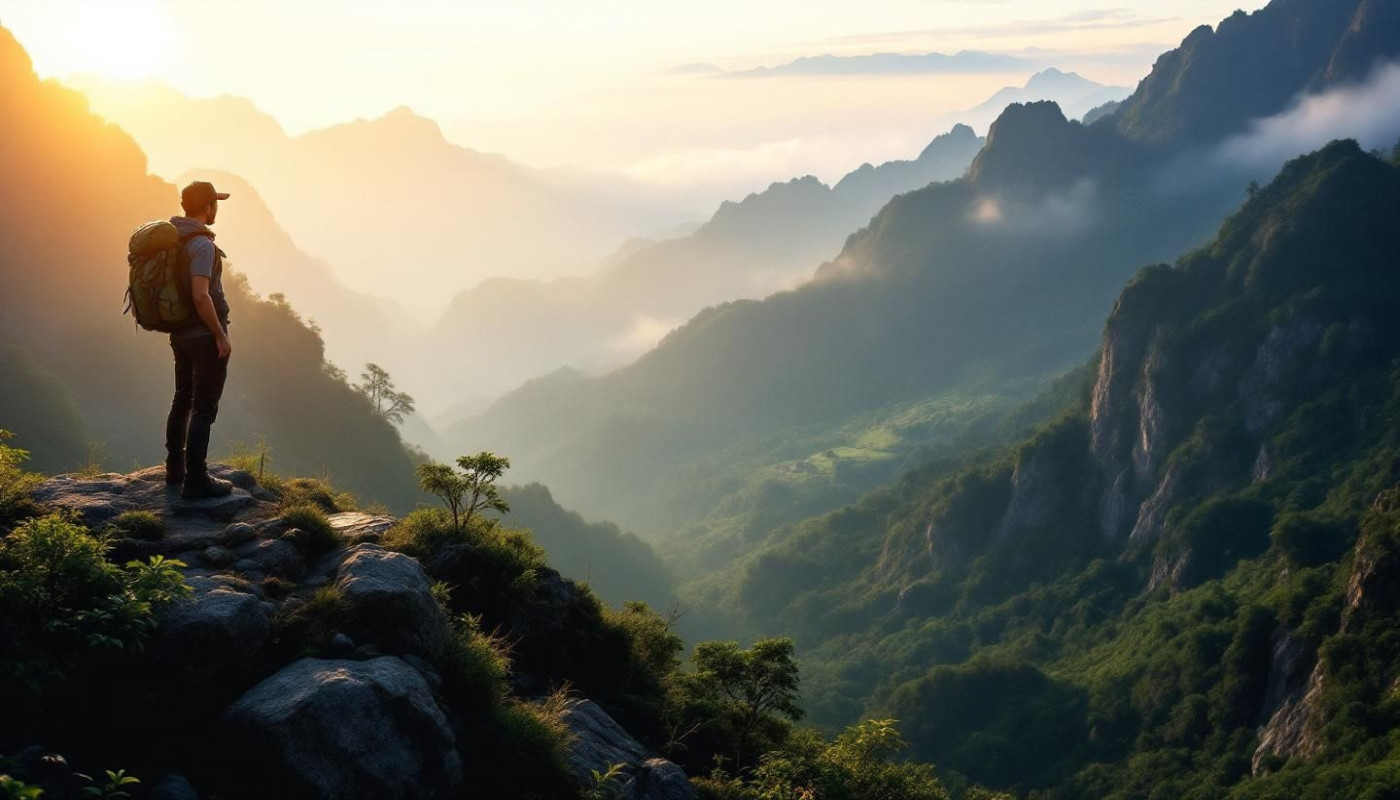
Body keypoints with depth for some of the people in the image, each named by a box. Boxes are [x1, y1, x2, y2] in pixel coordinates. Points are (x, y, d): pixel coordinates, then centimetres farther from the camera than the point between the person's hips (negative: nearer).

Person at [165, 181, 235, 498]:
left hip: (180, 332, 9)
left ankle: (175, 468, 30)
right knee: (204, 407, -4)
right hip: (205, 334, -9)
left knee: (183, 399, 20)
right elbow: (201, 295, -28)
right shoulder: (201, 244, -20)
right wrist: (221, 335, -20)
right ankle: (196, 480, -3)